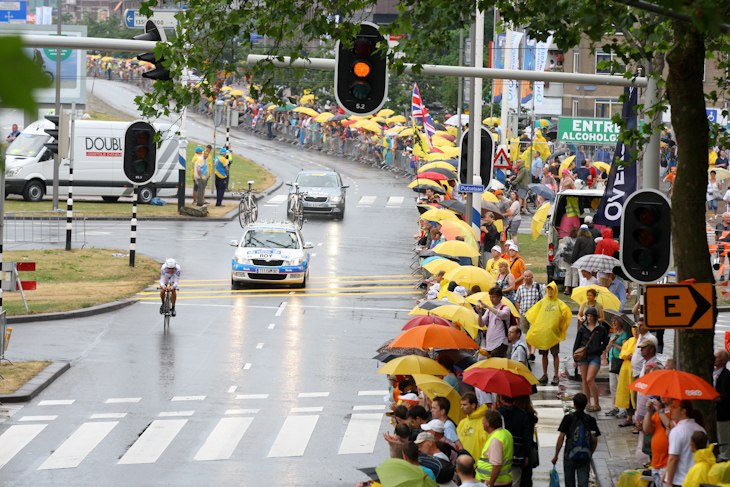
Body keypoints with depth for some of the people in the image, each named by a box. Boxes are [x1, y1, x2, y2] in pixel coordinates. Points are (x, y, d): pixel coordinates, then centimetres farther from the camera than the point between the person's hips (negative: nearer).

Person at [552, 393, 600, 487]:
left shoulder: (568, 418, -5)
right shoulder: (591, 420, 2)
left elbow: (561, 438, -7)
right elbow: (595, 441, 6)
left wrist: (556, 455, 0)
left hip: (570, 456, -1)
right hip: (585, 458, 1)